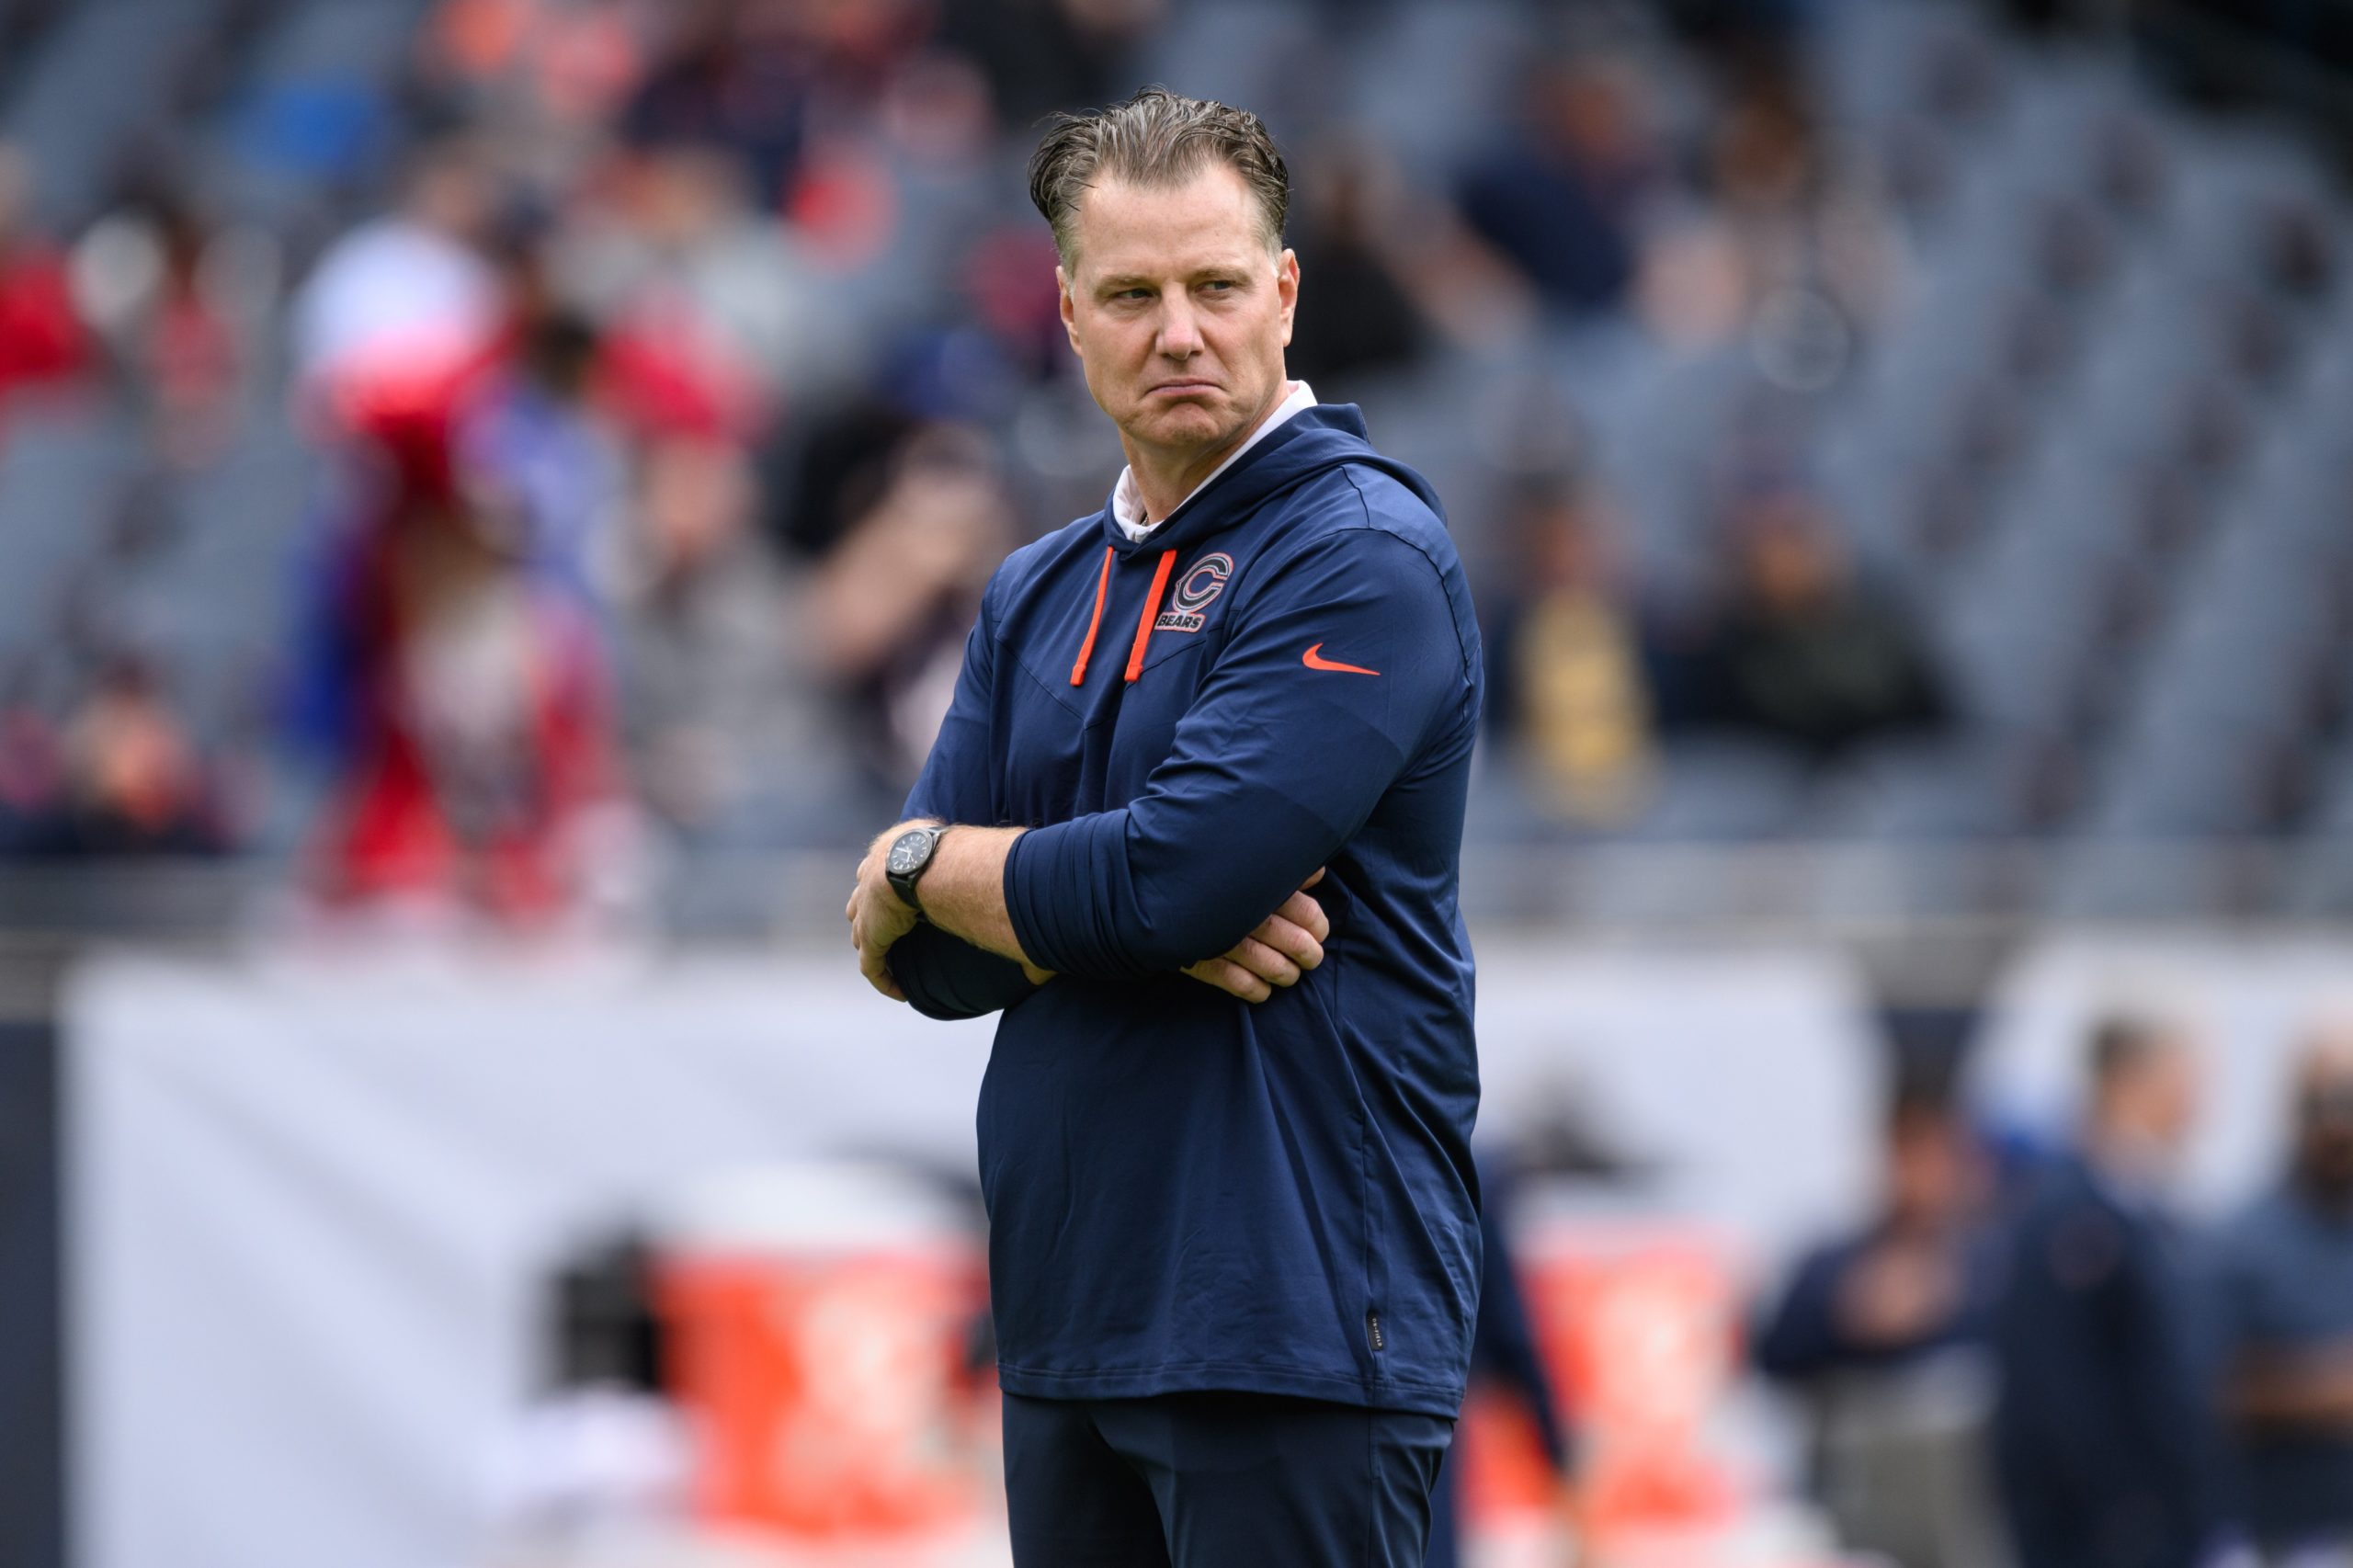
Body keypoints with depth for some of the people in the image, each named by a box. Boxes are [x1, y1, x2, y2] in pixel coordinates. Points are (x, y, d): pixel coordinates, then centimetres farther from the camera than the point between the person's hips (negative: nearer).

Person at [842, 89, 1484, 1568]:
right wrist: (1142, 924, -11)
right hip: (1070, 1320, 7)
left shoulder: (1363, 554, -9)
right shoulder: (1037, 596, 15)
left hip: (1294, 1321, -7)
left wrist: (927, 864, -2)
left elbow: (1171, 876, -19)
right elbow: (919, 958, 7)